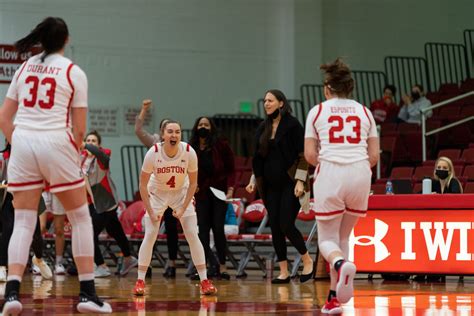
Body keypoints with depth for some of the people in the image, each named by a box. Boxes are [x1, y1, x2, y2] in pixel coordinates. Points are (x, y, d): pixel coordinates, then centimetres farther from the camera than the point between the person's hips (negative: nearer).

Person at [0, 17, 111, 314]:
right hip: (55, 143, -3)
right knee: (81, 218, 10)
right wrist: (73, 155, 13)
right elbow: (80, 129, 0)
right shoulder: (74, 72, 2)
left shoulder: (24, 68, 13)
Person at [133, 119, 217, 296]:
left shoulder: (189, 152, -23)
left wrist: (183, 208, -15)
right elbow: (143, 184, -15)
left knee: (192, 235, -8)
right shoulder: (153, 153, -25)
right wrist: (150, 212, -17)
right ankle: (140, 281, -3)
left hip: (182, 193, 1)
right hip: (157, 194, -1)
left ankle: (204, 281, -3)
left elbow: (193, 183, -10)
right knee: (149, 236, -11)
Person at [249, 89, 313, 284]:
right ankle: (283, 272, 8)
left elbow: (302, 155, -10)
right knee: (275, 228, 2)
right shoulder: (263, 128, 12)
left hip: (289, 184, -6)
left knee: (286, 225, -12)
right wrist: (254, 180, 12)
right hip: (270, 185, 6)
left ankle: (307, 261, 9)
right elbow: (258, 157, 18)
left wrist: (300, 181, -16)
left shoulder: (292, 125, -7)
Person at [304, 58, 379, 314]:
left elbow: (309, 155, 5)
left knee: (327, 238, 7)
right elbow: (374, 156, 11)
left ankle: (340, 263, -29)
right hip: (360, 174, 2)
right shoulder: (364, 112, 15)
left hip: (330, 174, -2)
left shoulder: (317, 111, 9)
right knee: (343, 236, 18)